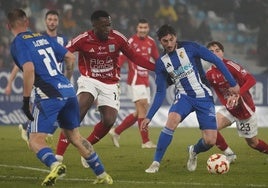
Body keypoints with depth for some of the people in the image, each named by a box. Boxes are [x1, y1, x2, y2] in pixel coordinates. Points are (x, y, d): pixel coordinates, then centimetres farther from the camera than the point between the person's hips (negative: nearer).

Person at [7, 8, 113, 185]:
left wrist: (26, 101, -13)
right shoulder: (44, 38, 18)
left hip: (49, 95, -6)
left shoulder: (18, 43, -2)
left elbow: (29, 69, -17)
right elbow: (70, 57, 18)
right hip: (68, 91, 7)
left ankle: (55, 165, -33)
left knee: (36, 140, -3)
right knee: (75, 137, 21)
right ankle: (102, 175, 22)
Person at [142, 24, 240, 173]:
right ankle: (156, 163, -25)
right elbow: (160, 93, 7)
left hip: (204, 97, -1)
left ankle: (194, 152, 28)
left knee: (210, 141, -10)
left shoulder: (190, 48, -8)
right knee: (172, 120, -32)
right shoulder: (161, 63, 1)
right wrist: (149, 116, 0)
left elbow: (216, 61, -4)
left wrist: (233, 83, -7)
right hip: (184, 96, 1)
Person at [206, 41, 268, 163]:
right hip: (228, 109, 4)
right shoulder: (209, 74, -5)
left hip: (245, 109, -4)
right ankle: (229, 155, 0)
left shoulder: (230, 65, -21)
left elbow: (251, 80, -26)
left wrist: (238, 94, -38)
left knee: (253, 143, 7)